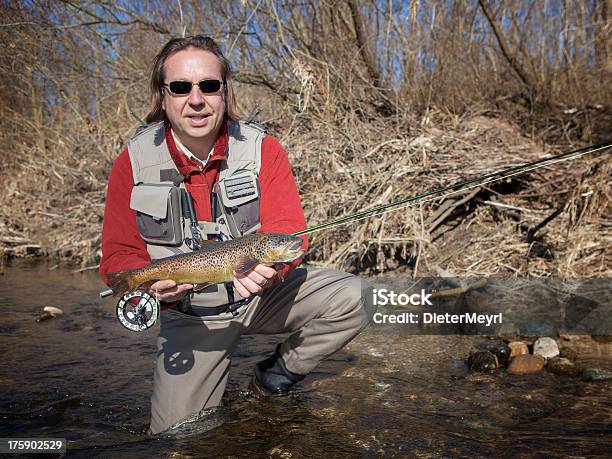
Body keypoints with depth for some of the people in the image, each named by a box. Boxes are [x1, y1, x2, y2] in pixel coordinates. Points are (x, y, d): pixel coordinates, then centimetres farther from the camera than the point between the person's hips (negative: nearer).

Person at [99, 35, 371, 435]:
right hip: (189, 313, 0)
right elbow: (119, 255, -5)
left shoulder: (262, 148, -10)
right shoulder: (133, 162, -8)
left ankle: (277, 376, 3)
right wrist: (155, 285, -27)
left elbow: (287, 230, -15)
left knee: (353, 297, -21)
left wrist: (271, 269, -38)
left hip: (264, 294, 1)